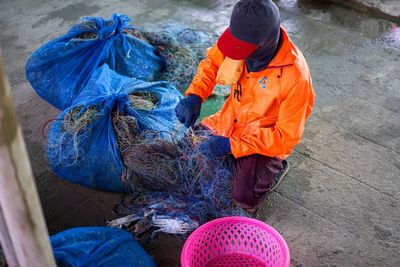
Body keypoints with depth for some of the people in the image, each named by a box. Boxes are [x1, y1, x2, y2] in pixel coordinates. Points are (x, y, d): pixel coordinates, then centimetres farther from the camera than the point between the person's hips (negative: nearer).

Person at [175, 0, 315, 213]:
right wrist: (194, 96, -17)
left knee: (244, 198, -19)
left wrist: (232, 145, -29)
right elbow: (212, 61, 2)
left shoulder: (295, 77, -33)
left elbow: (287, 137, -25)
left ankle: (276, 168, 12)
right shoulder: (243, 39, -19)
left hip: (265, 141, -5)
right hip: (231, 121, 5)